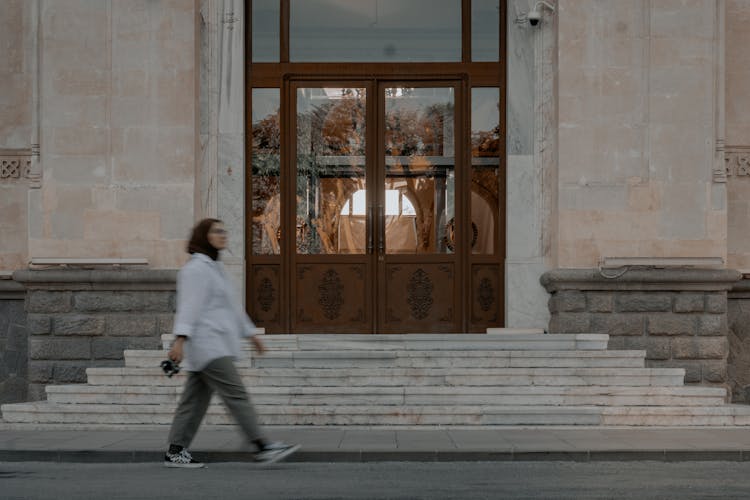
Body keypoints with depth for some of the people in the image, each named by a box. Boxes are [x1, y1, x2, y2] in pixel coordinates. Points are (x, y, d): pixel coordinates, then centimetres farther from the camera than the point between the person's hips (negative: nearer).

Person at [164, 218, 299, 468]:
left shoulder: (215, 268, 23)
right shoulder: (196, 269, -8)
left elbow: (232, 306, 28)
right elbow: (188, 306, -18)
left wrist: (250, 333, 30)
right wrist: (180, 339, -27)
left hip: (215, 344, 10)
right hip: (207, 345, -10)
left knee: (195, 400, 9)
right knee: (236, 395, -11)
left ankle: (175, 452, 12)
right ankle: (263, 447, -12)